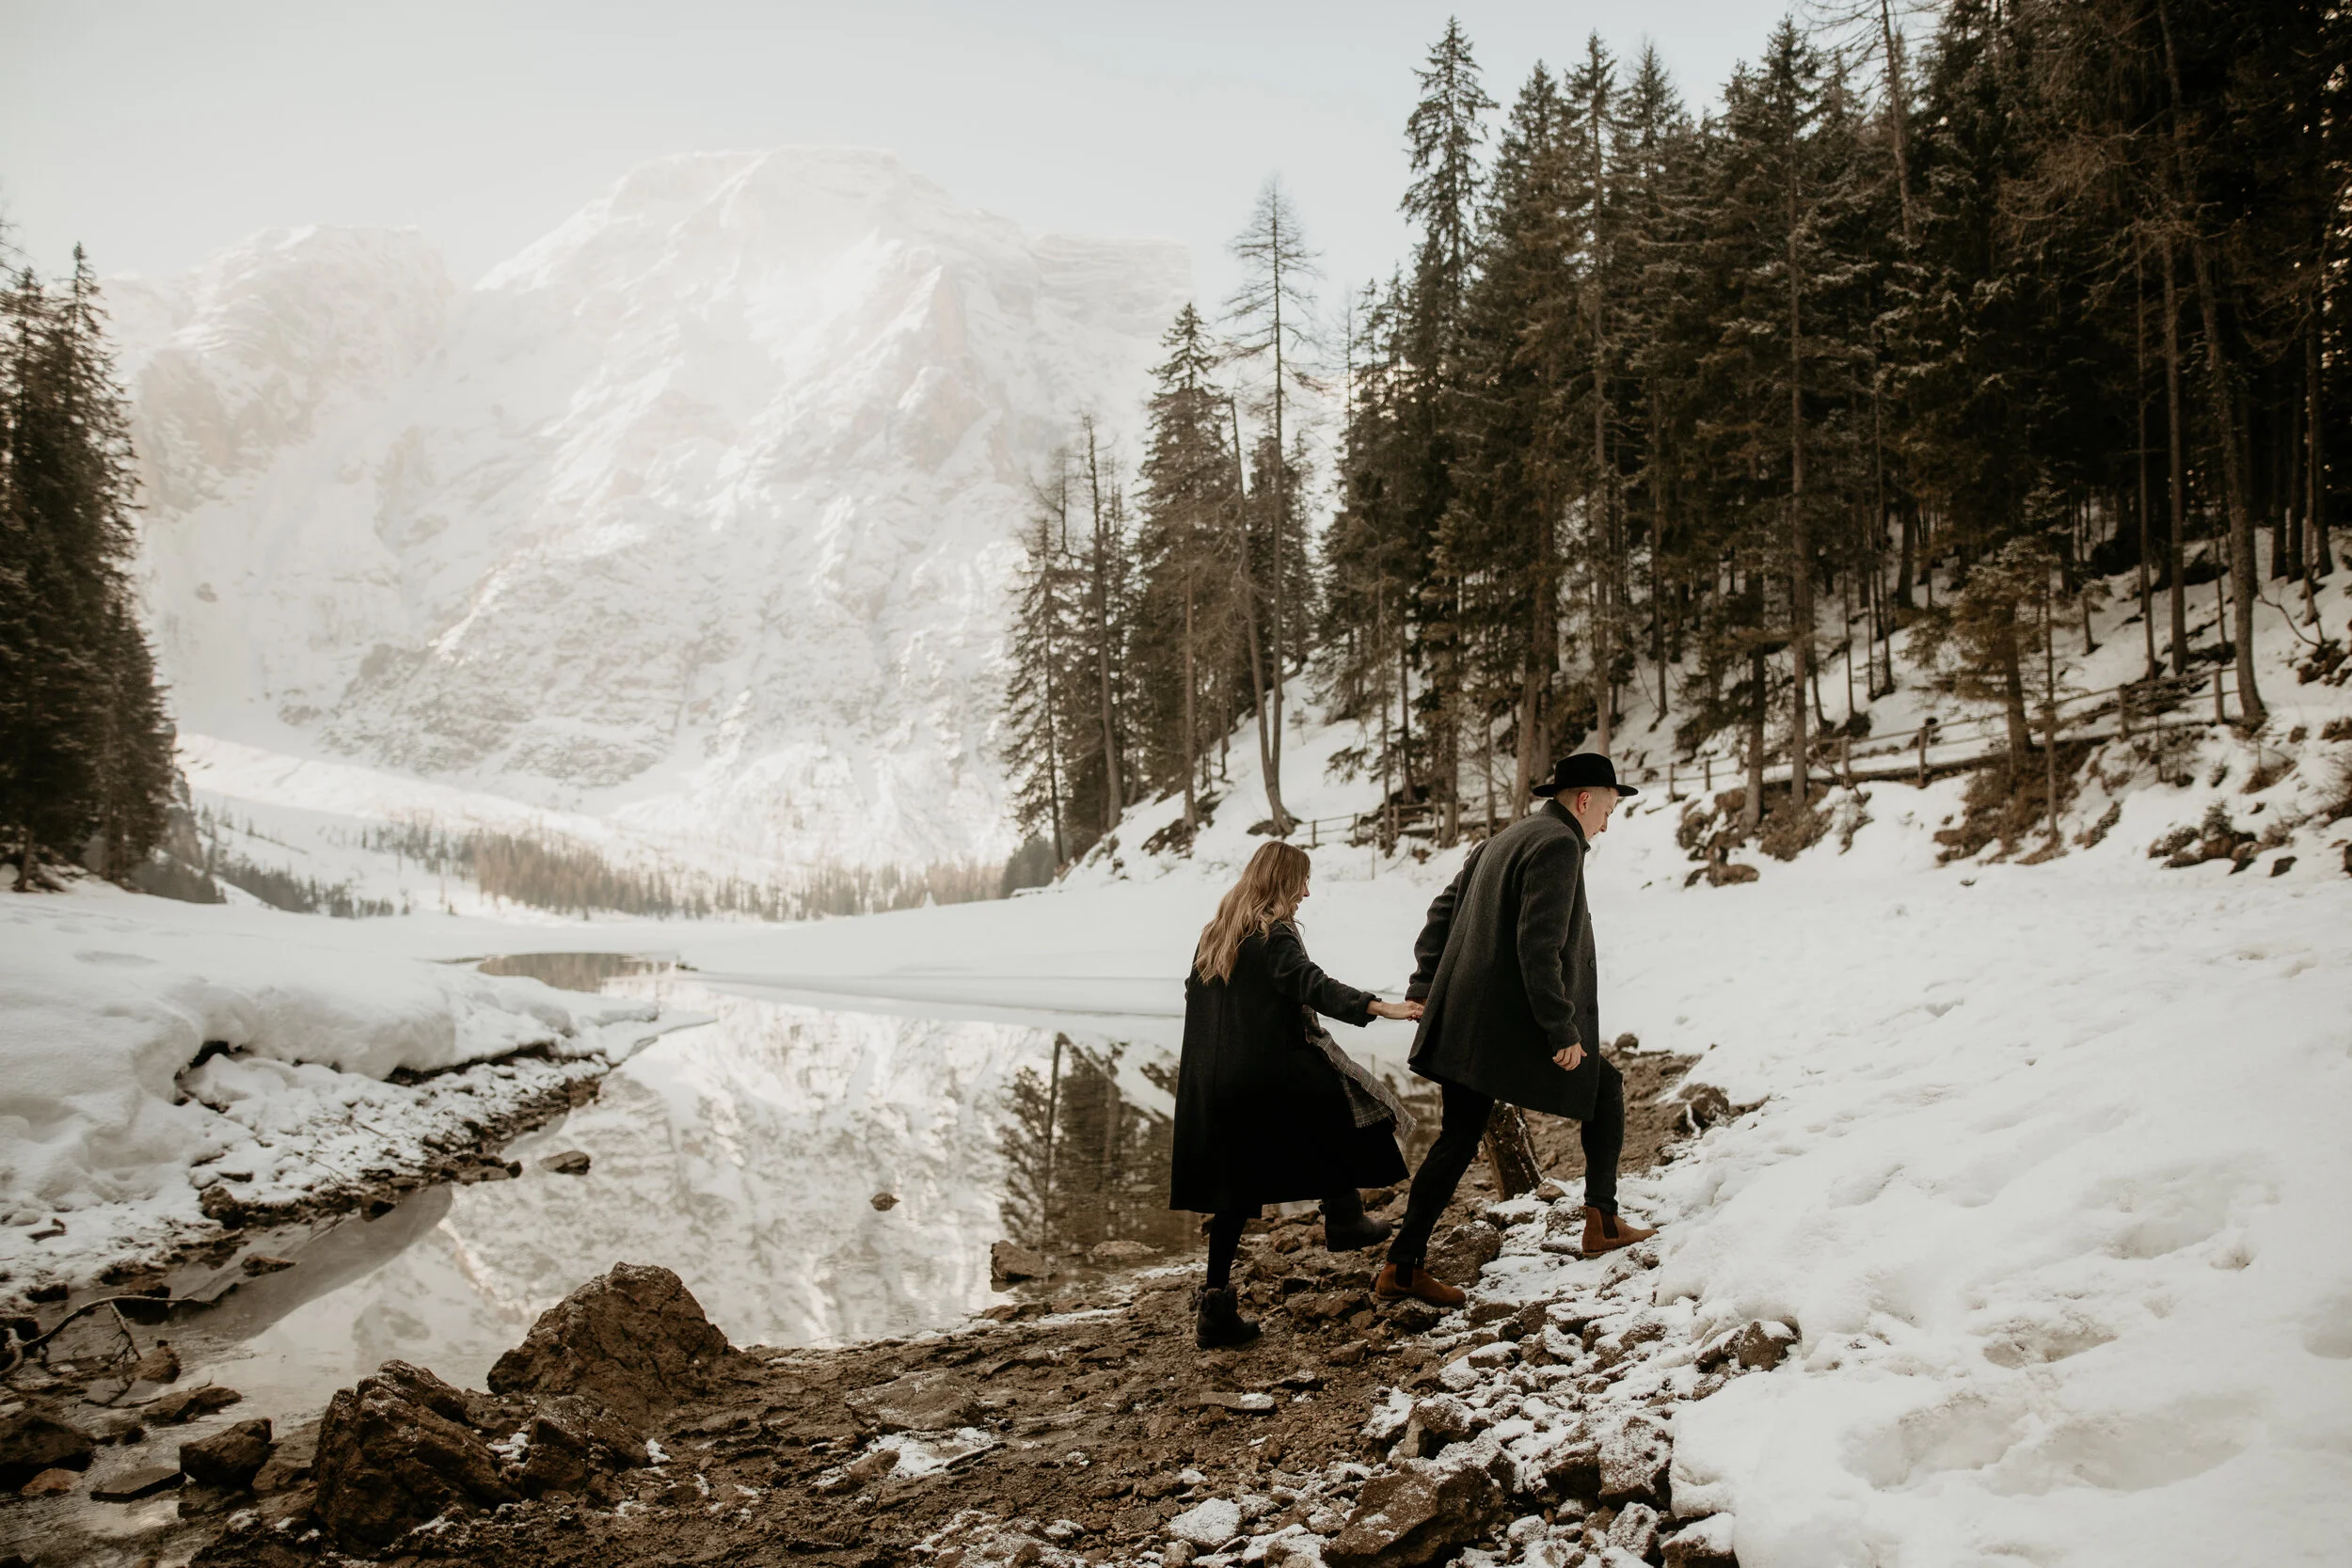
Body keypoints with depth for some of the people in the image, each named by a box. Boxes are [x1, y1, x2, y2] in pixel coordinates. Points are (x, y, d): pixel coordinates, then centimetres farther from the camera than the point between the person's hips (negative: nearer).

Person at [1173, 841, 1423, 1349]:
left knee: (1234, 1194, 11)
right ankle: (1343, 1218, 26)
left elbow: (1194, 993, 23)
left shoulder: (1215, 933, 13)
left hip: (1213, 1088, 7)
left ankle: (1217, 1310, 8)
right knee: (1343, 1105, 19)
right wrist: (1377, 1006, -37)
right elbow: (1311, 984, -26)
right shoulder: (1273, 934, -10)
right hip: (1272, 1074, -7)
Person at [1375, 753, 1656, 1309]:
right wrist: (1562, 1031, -18)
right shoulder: (1559, 845, -11)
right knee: (1604, 1088, 13)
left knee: (1458, 1140, 11)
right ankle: (1602, 1222, 20)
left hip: (1461, 1021, 9)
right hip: (1513, 1026, -9)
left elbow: (1444, 910, 21)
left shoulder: (1504, 840, 19)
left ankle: (1403, 1267, 9)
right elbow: (1539, 946, -21)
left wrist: (1425, 985, 20)